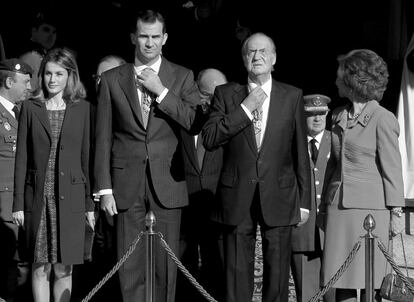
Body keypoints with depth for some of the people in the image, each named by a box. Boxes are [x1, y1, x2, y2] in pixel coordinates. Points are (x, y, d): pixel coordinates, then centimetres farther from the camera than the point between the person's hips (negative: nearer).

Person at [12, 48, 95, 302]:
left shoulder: (82, 109, 5)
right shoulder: (31, 109, 6)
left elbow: (87, 157, 6)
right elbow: (22, 158, 5)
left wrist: (90, 204, 2)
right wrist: (18, 203, 1)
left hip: (70, 197, 0)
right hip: (38, 197, 0)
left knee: (63, 269, 3)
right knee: (40, 267, 2)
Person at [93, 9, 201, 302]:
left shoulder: (182, 77, 7)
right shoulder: (112, 79, 7)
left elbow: (196, 122, -6)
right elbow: (103, 138, 5)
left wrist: (160, 91, -10)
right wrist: (105, 188, 0)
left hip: (167, 182, 0)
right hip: (127, 184, 0)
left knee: (165, 263, 1)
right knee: (130, 264, 1)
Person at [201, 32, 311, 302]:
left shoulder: (292, 96, 6)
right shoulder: (226, 94, 6)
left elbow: (301, 153, 7)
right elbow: (209, 139, -6)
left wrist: (304, 201, 4)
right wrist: (245, 108, -11)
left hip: (278, 196, 0)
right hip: (237, 197, 0)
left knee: (278, 274, 3)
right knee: (237, 274, 3)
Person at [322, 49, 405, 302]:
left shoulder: (383, 119, -8)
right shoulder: (339, 116, 11)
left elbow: (392, 169, -6)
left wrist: (395, 212, -7)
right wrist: (326, 200, 16)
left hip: (370, 207, -6)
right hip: (339, 205, 6)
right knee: (342, 280, 4)